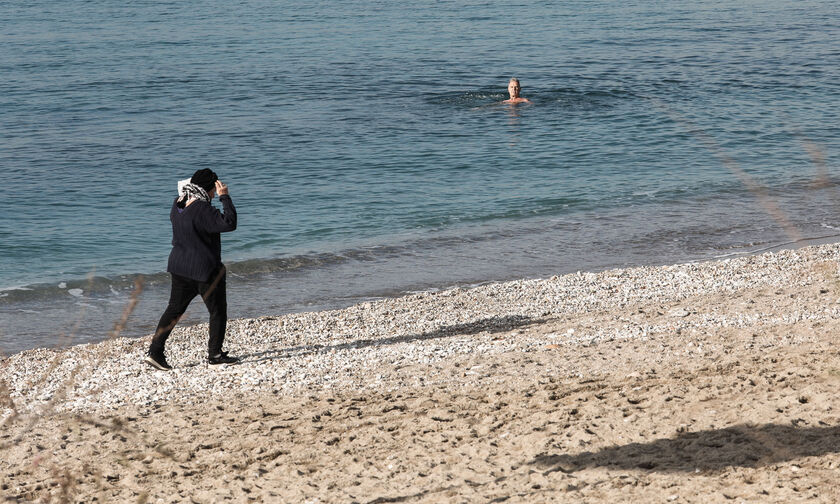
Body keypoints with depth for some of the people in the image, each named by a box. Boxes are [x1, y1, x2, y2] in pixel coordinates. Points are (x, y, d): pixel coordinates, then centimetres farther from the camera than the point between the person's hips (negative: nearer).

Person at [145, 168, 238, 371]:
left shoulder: (179, 203, 2)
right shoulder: (202, 210, -23)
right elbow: (229, 223, -28)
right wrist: (225, 197, -20)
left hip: (179, 266, 8)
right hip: (205, 270, -8)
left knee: (174, 309, 14)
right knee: (218, 311, 8)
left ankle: (155, 352, 9)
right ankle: (215, 354, 15)